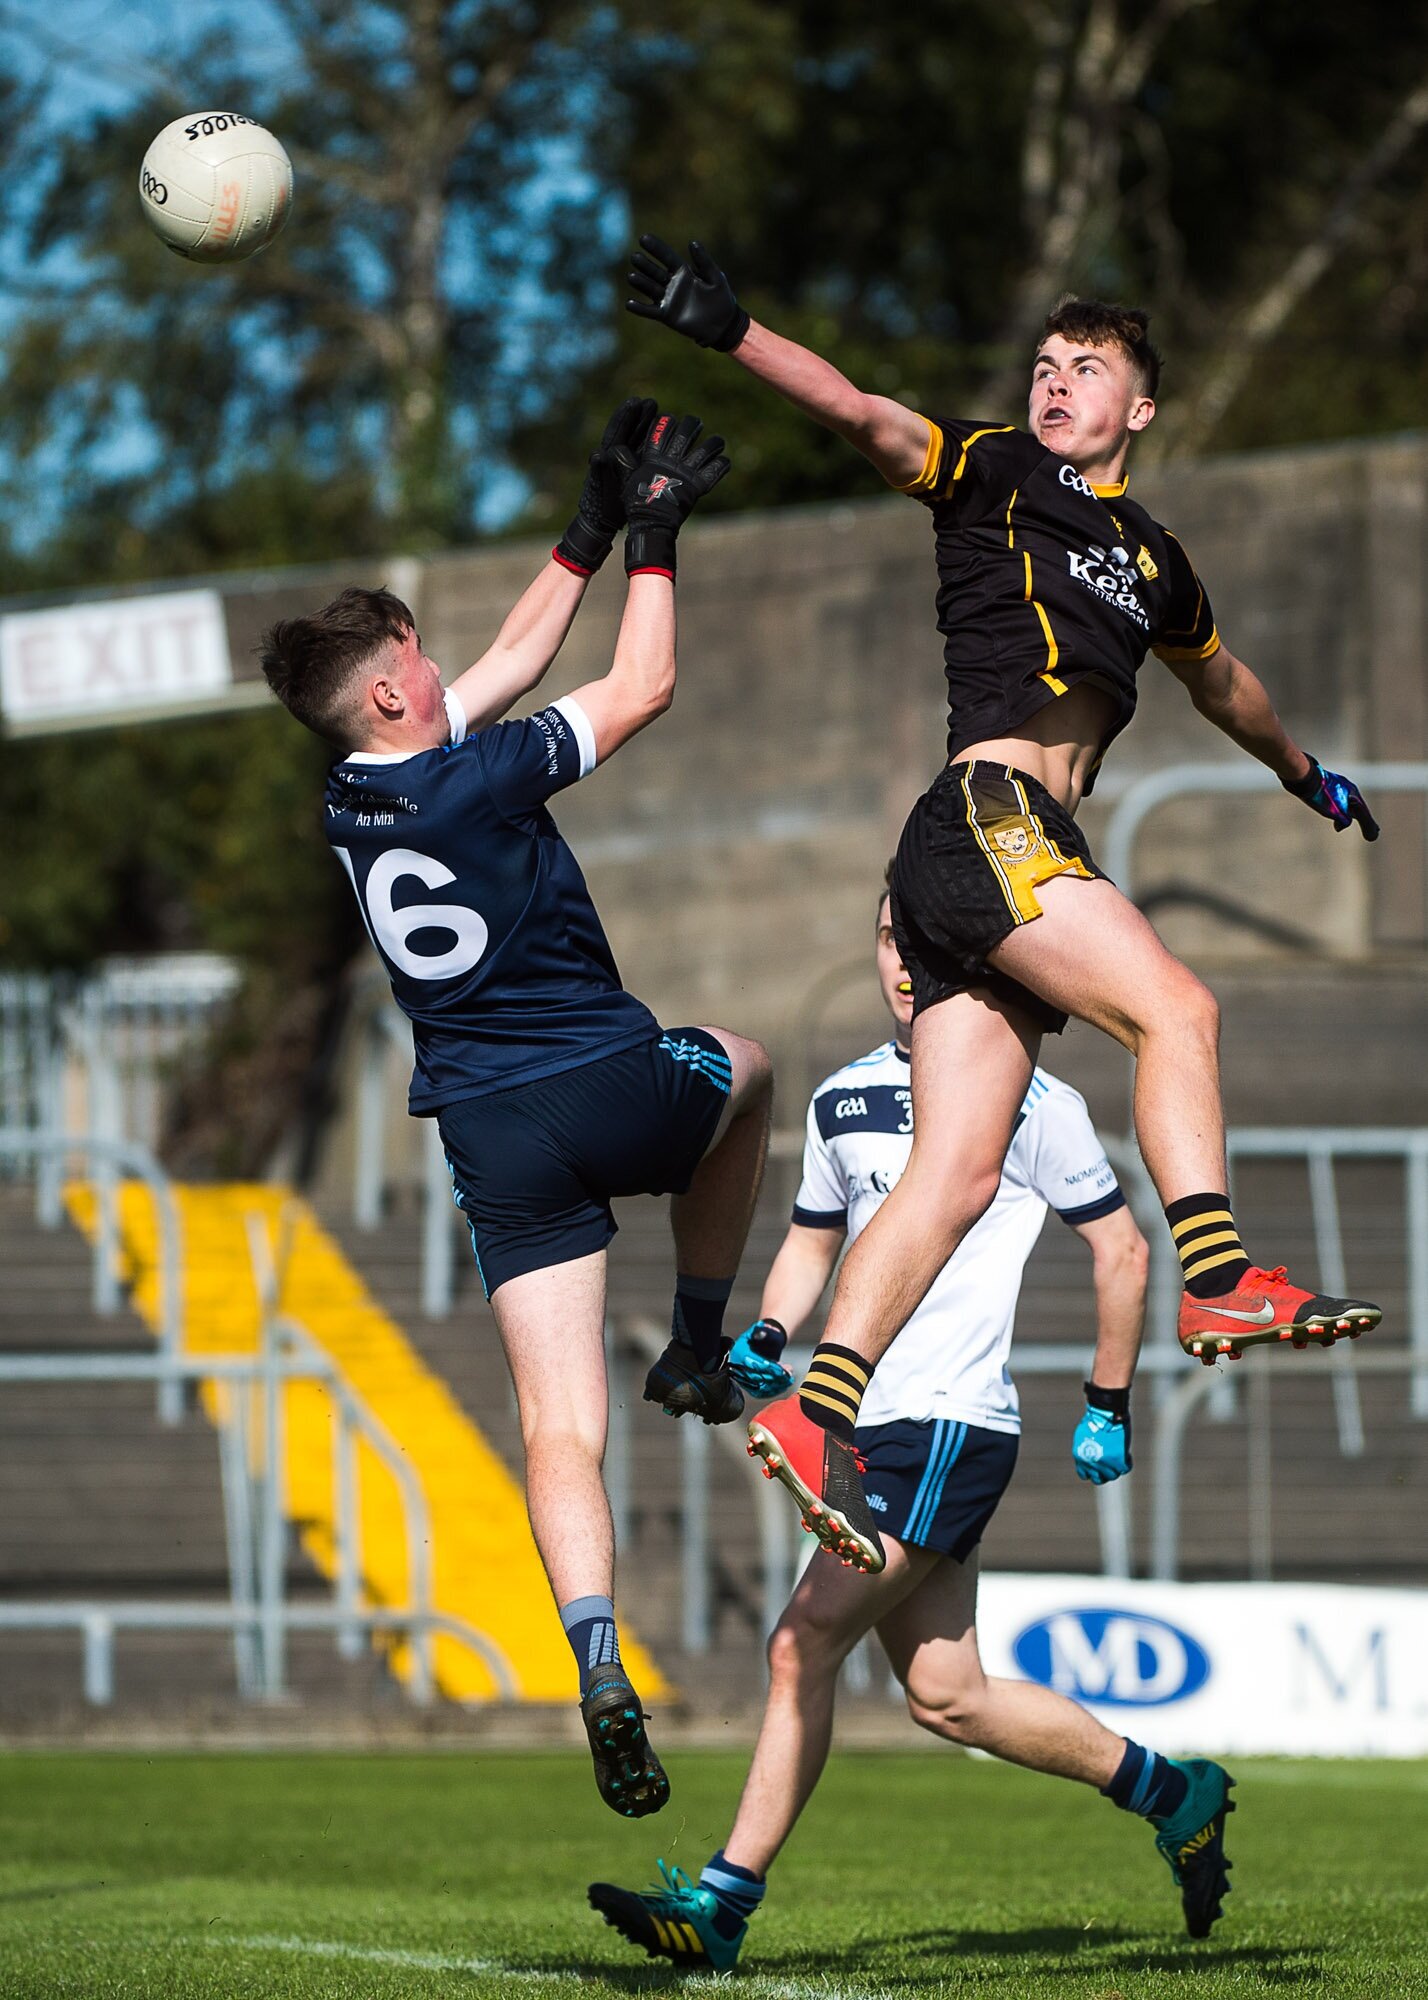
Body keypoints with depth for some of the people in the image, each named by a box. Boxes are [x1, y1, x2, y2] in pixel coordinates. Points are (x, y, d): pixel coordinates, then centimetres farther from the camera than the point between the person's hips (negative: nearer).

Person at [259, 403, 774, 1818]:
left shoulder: (350, 798, 4)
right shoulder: (477, 782, -17)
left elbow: (515, 660, 15)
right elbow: (642, 689, -4)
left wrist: (591, 534, 15)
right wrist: (647, 539, 5)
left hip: (494, 1142, 5)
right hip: (613, 1089, -5)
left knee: (560, 1424, 1)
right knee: (744, 1069, 32)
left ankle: (598, 1663, -18)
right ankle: (699, 1346, 28)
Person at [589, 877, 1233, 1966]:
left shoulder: (1030, 1101, -6)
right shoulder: (842, 1100, 14)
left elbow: (1122, 1250, 1)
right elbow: (813, 1242, 26)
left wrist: (1109, 1408, 2)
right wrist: (765, 1341, 7)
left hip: (951, 1425, -8)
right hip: (871, 1427, 8)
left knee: (805, 1645, -15)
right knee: (945, 1694, 8)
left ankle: (724, 1903, -12)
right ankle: (1175, 1794, 24)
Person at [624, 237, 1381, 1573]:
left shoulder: (1153, 560, 27)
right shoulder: (992, 470, 8)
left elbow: (1219, 682, 46)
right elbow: (862, 416, -8)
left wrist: (1306, 775, 61)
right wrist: (732, 334, -25)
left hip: (1016, 853, 7)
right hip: (990, 818, -6)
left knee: (958, 1171, -5)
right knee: (1175, 1008, -21)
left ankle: (819, 1415, -10)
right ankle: (1223, 1285, -27)